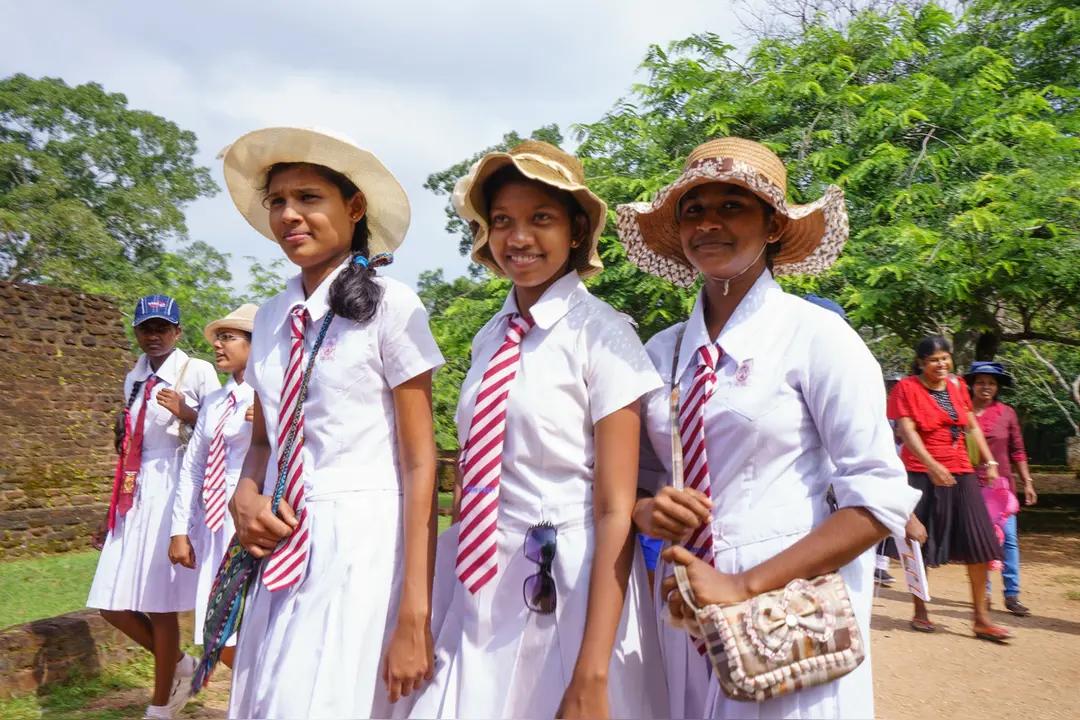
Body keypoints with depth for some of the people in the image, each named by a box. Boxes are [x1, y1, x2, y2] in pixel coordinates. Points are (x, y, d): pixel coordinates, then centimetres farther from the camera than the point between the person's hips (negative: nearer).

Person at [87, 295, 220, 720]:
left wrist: (187, 414, -22)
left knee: (160, 603, -1)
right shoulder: (134, 378, 16)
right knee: (113, 605, 5)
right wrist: (112, 509, 20)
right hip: (135, 493, 7)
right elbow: (127, 450, 19)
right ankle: (179, 665, 28)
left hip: (173, 489, -7)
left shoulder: (197, 372, -3)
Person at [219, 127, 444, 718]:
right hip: (282, 547, 6)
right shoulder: (272, 317, 9)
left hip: (363, 542, -6)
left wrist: (414, 616, -15)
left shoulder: (390, 306, -10)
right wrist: (244, 497, -5)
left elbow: (420, 464, -11)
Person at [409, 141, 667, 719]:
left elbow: (616, 511, -13)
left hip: (575, 589, -5)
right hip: (484, 592, 5)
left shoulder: (602, 336, -12)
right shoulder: (490, 338, 5)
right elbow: (480, 481, 11)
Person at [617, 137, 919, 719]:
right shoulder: (661, 351, 4)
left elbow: (879, 499, -12)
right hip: (686, 608, 4)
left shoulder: (817, 336, -9)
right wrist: (646, 510, -10)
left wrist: (746, 584, -18)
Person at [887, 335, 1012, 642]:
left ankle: (981, 618, 10)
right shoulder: (907, 387, -7)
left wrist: (989, 461, 8)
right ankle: (920, 612, 19)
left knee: (978, 543, 0)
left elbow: (972, 426, 17)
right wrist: (931, 465, -29)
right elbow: (906, 430, -16)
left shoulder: (957, 385, 10)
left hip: (960, 472, 5)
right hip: (922, 473, -5)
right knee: (921, 544, 4)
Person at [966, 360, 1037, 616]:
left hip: (1001, 483, 1)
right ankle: (982, 592, 16)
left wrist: (1027, 482, 5)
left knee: (1008, 538, -2)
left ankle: (1012, 594, 3)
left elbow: (1017, 451, 8)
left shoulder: (1007, 413, 3)